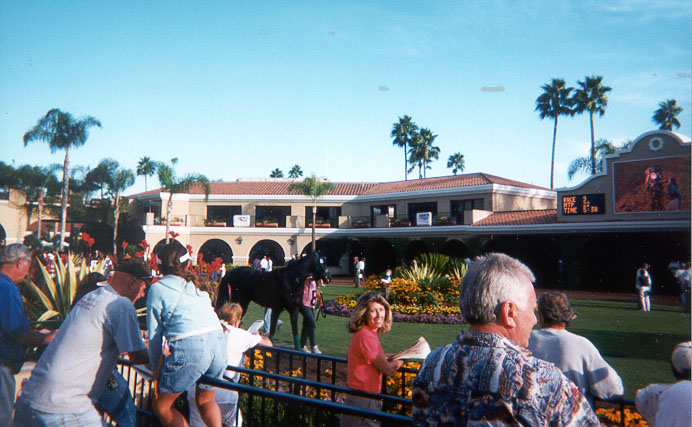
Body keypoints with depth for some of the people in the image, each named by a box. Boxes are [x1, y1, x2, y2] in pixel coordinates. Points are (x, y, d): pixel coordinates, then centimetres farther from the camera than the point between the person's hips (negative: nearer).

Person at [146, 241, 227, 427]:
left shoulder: (158, 288, 9)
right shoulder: (197, 285, 22)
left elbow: (154, 334, 10)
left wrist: (156, 365, 22)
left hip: (189, 346, -5)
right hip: (218, 341, 6)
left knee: (162, 406, 13)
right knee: (206, 400, 26)